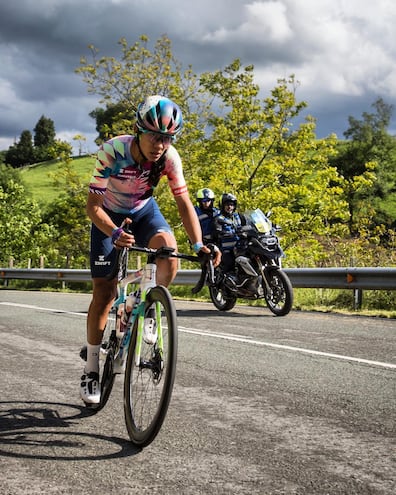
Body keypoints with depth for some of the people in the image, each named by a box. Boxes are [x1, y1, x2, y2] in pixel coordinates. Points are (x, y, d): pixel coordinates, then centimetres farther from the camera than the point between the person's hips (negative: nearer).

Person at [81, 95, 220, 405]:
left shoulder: (170, 157, -24)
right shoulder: (113, 151, -33)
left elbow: (184, 203, -19)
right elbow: (93, 205, -31)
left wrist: (198, 245, -34)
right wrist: (115, 233, -49)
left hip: (143, 211, 2)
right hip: (109, 216, -2)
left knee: (168, 249, -32)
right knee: (104, 291, -7)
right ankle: (91, 370, 7)